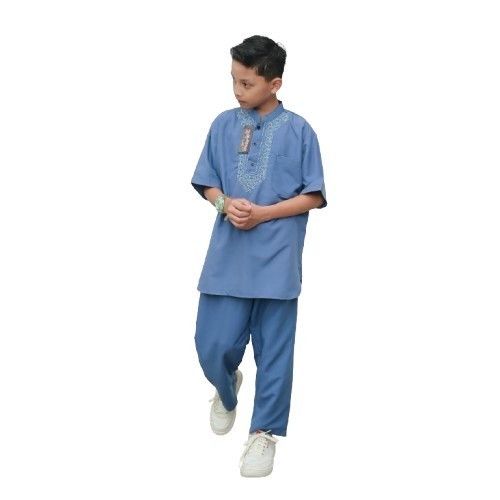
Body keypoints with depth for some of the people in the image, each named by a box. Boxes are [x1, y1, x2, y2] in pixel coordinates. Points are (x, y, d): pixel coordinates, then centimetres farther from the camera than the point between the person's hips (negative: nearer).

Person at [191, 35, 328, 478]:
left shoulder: (298, 131, -4)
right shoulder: (223, 125, 4)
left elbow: (314, 196, -2)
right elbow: (207, 182, 12)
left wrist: (263, 213, -13)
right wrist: (225, 204, -9)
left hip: (276, 258, -2)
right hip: (228, 256, 3)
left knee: (274, 349, 3)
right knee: (213, 344, 3)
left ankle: (264, 434, 17)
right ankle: (227, 390, 37)